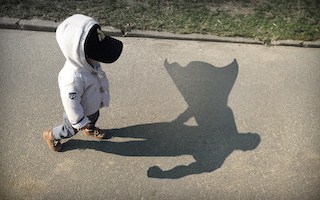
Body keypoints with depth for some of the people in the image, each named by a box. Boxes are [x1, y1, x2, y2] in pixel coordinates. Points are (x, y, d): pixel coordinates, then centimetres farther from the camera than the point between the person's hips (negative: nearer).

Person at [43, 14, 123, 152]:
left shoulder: (88, 63, -22)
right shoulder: (72, 79, -47)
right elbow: (71, 104, -34)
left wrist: (101, 98, 14)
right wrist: (80, 122, -20)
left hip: (93, 106, 6)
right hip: (81, 113, -6)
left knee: (94, 118, 35)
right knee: (71, 130, 23)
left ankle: (90, 129, 68)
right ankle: (51, 135, 52)